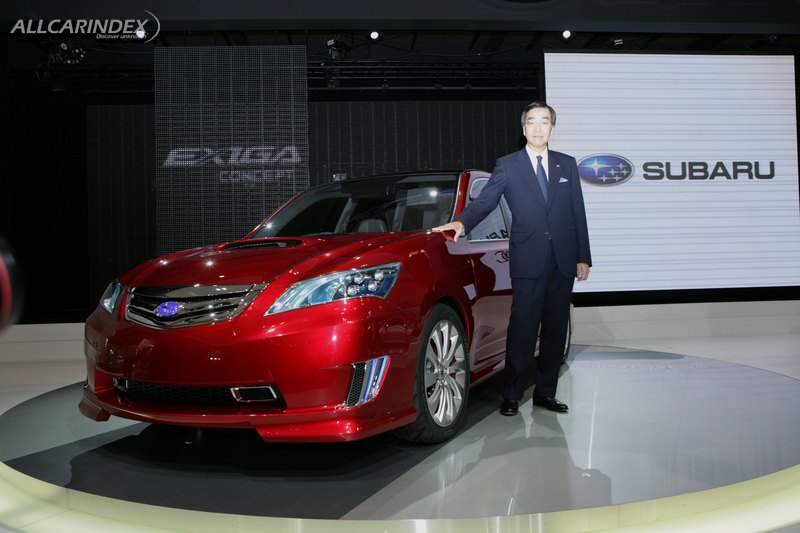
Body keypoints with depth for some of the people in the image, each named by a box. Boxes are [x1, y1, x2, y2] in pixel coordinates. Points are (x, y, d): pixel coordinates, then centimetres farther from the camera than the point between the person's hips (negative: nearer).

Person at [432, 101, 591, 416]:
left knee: (555, 330, 8)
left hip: (563, 261, 4)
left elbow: (578, 213, 11)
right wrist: (462, 222, -26)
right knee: (522, 330, -4)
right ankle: (512, 396, 6)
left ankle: (545, 392, 19)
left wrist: (583, 257, 7)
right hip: (528, 261, -3)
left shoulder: (567, 164, 12)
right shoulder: (508, 166, 3)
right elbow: (484, 202, -6)